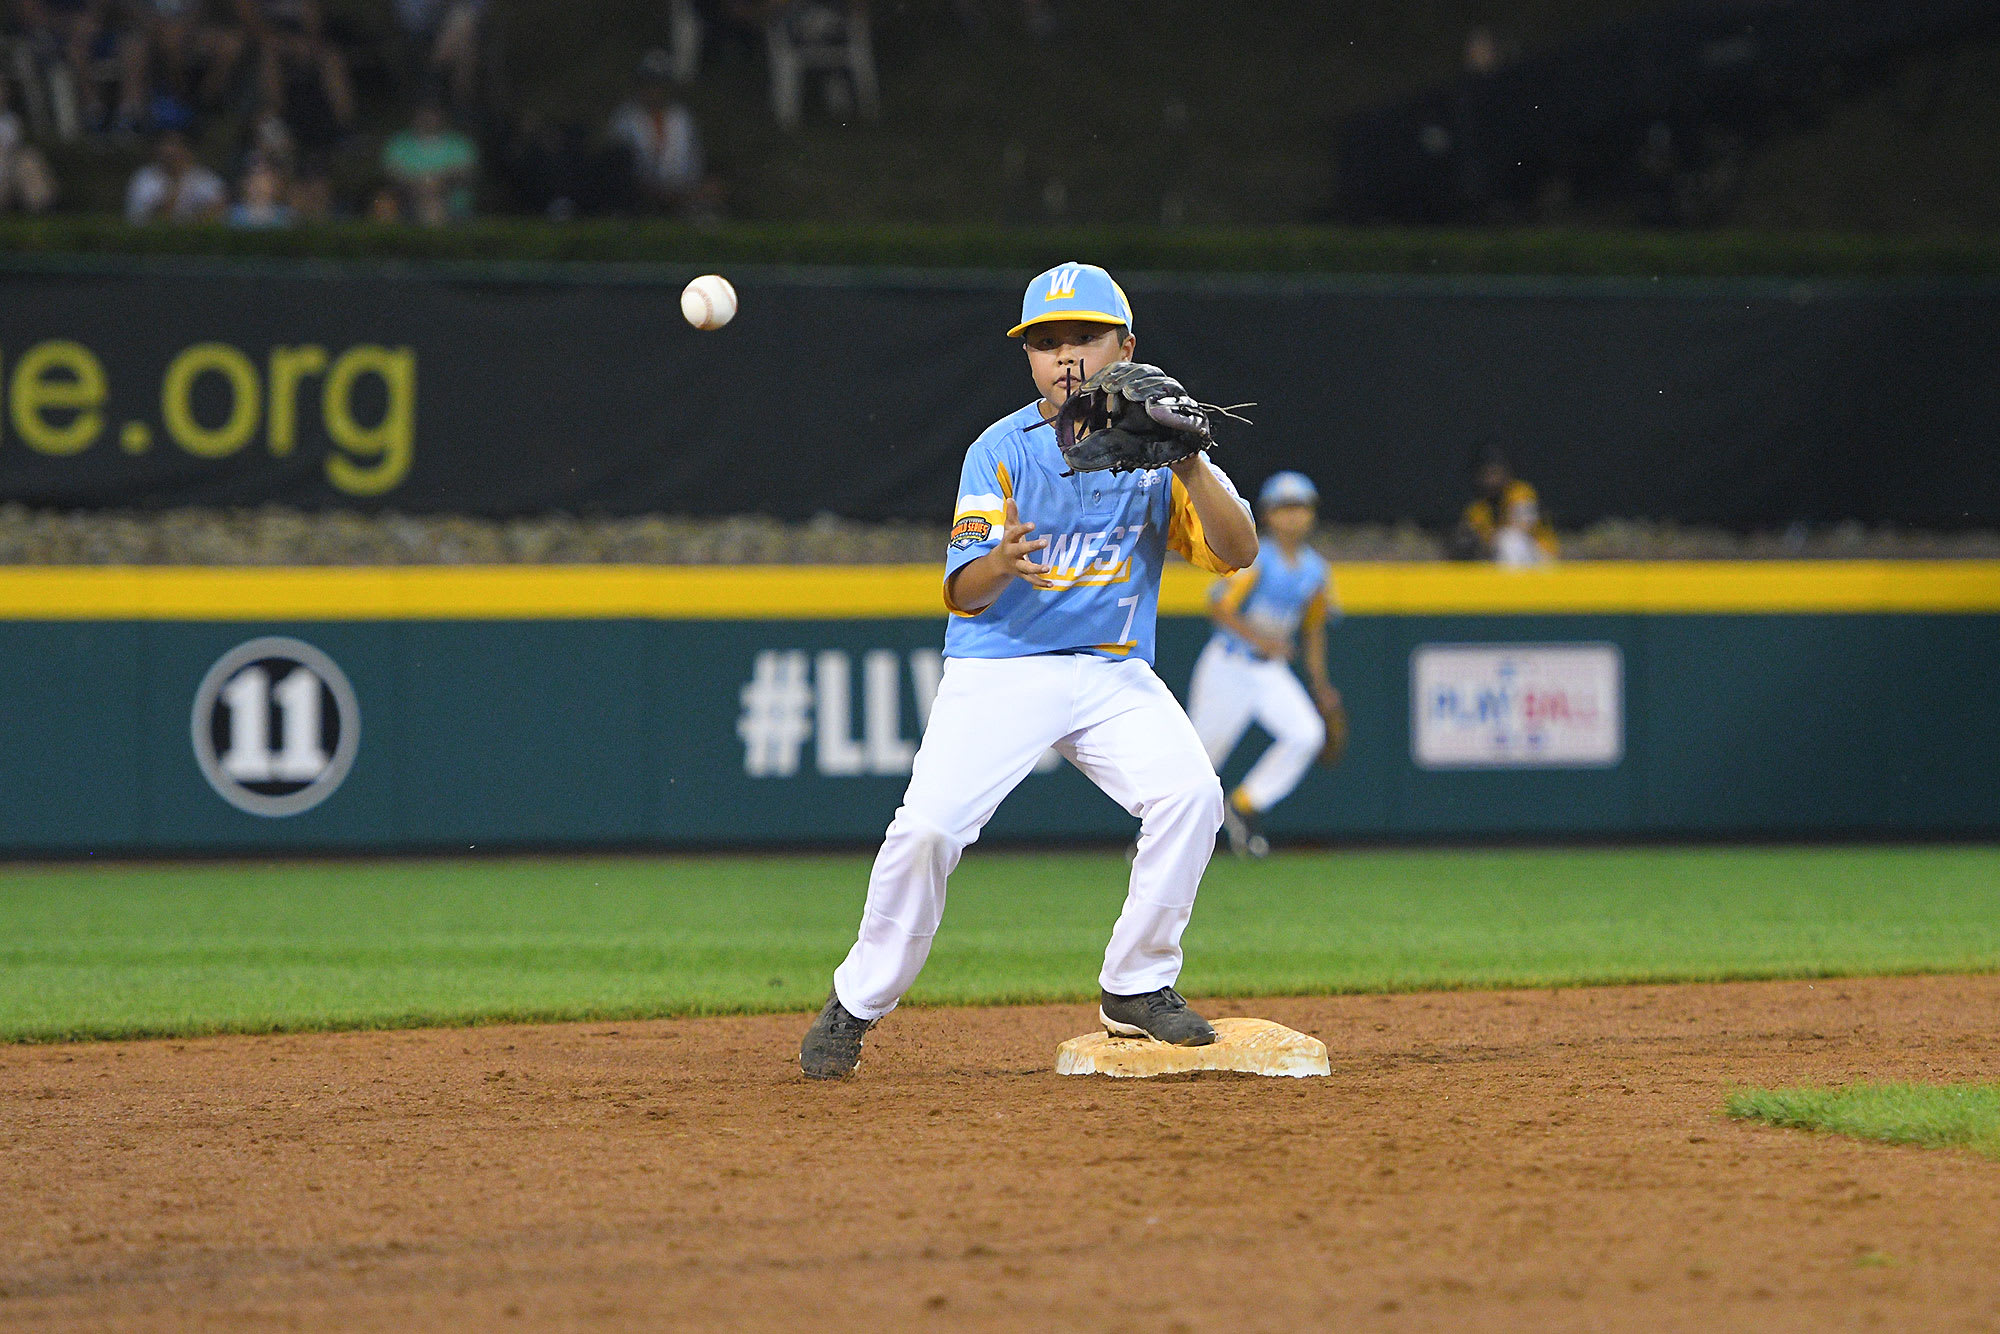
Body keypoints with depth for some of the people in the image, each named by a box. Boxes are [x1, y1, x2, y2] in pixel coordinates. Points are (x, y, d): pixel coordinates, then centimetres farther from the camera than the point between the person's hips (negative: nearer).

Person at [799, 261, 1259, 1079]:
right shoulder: (1002, 450, -5)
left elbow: (1238, 552, -9)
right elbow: (964, 593, -13)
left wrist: (1190, 467, -25)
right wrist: (1001, 562, -37)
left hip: (1114, 674, 2)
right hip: (999, 669, -2)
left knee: (1189, 794, -22)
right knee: (927, 826, -18)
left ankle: (1137, 988, -5)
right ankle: (857, 1006, 1)